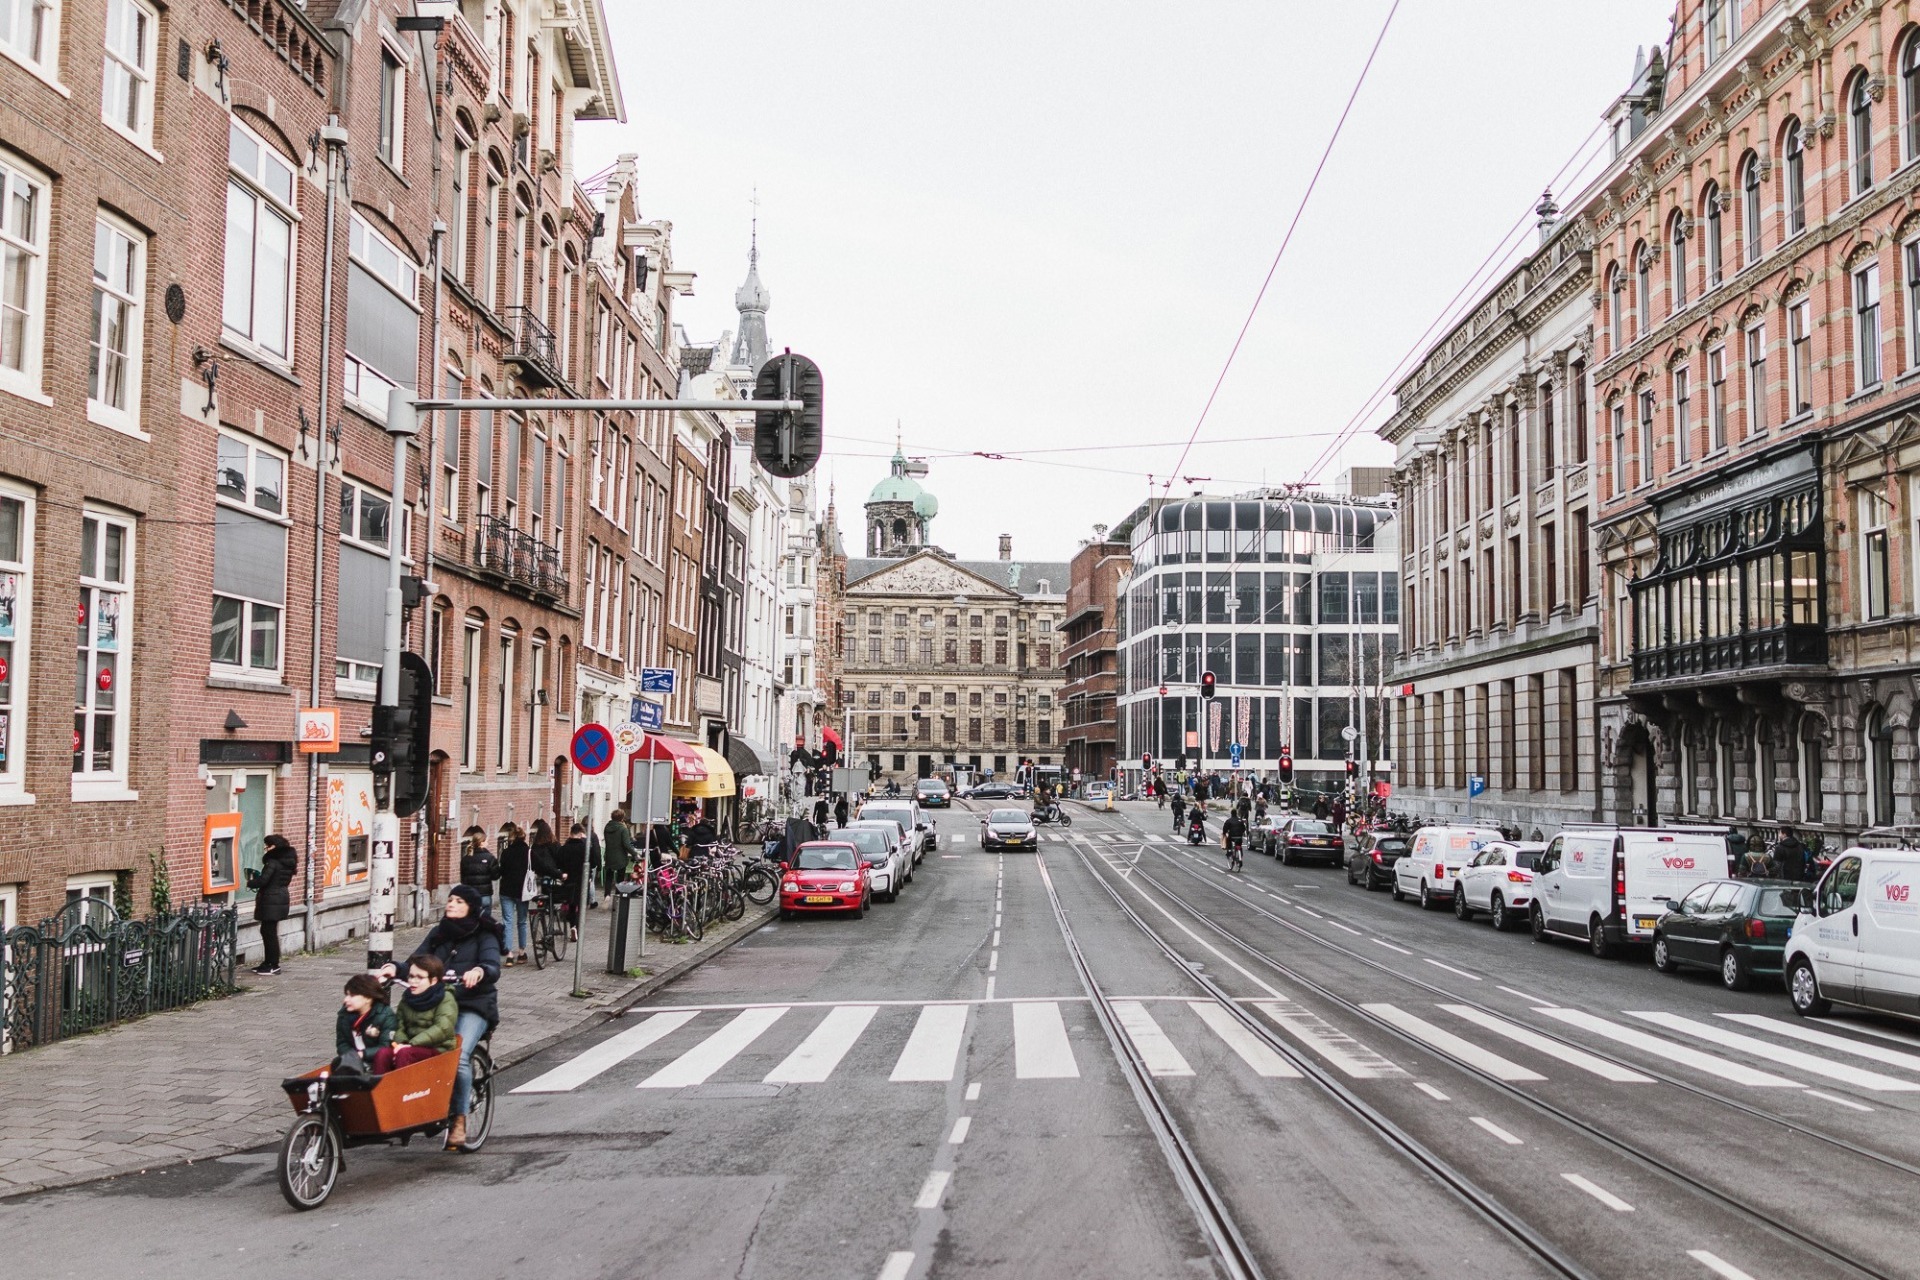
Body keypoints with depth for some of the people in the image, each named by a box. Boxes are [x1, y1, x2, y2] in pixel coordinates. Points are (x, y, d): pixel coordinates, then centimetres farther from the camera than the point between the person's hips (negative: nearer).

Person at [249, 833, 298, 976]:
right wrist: (258, 877, 14)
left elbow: (263, 880, -23)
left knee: (269, 932, -1)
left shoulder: (273, 862, -17)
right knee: (267, 931, 17)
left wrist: (250, 882, -3)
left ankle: (273, 965, 3)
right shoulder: (288, 862, 10)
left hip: (271, 900, -9)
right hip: (282, 898, 9)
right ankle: (268, 963, 23)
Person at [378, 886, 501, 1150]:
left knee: (459, 1056, -27)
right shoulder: (438, 934, 18)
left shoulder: (484, 937, 3)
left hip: (473, 1007, -4)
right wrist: (395, 968, -14)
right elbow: (417, 961, 7)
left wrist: (479, 971, -37)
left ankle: (460, 1121, -18)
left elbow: (493, 968, -13)